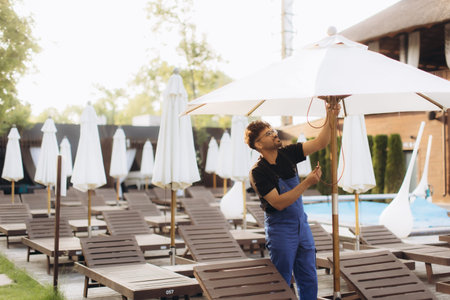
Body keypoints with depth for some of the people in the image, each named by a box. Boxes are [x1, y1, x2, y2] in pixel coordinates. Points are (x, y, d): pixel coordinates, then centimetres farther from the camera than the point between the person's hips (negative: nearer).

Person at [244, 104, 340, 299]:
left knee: (309, 280, 12)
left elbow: (320, 143, -1)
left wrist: (330, 118, -15)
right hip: (280, 230, -6)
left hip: (302, 224, 6)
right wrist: (307, 183, -26)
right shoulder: (258, 172, -17)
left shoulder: (287, 154, 1)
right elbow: (279, 203, -23)